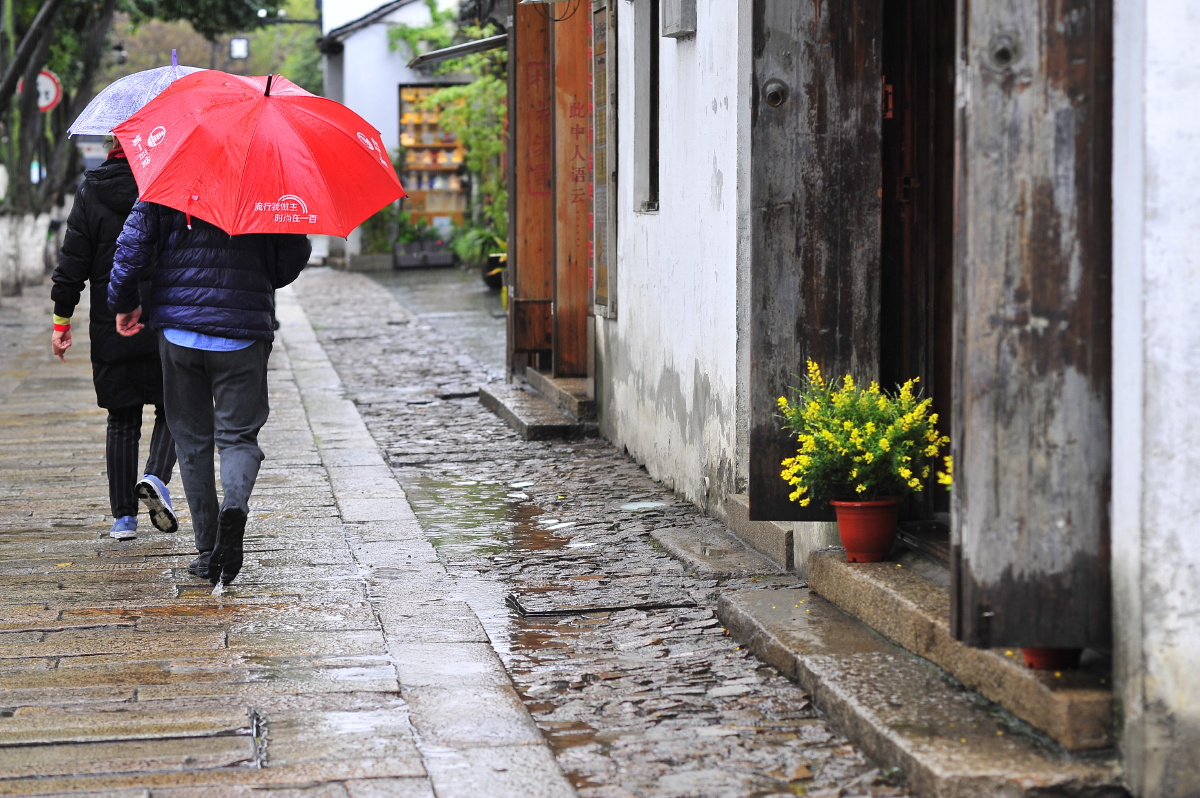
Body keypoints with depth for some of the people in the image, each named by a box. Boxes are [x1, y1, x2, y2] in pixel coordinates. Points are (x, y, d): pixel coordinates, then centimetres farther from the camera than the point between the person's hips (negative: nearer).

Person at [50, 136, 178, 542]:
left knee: (122, 421, 9)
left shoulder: (90, 191, 0)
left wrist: (61, 320, 5)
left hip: (110, 327, 2)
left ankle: (123, 516, 9)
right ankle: (156, 477, -12)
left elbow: (73, 260, -1)